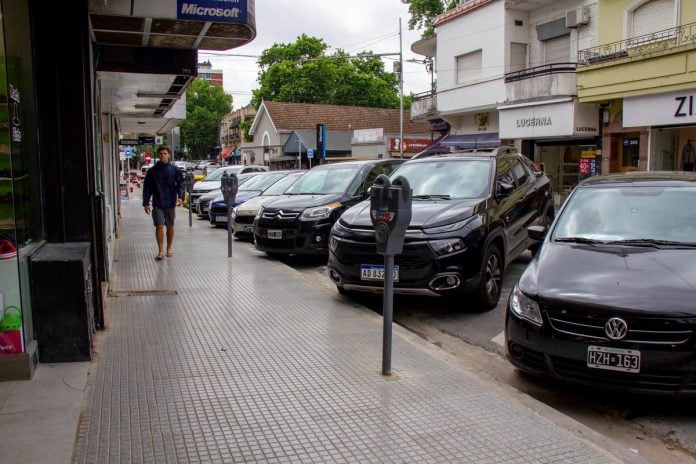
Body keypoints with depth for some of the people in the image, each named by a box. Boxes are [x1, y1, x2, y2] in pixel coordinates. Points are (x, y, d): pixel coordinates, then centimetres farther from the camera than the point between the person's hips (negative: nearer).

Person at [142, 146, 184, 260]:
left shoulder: (175, 169, 2)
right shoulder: (152, 171, 3)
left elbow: (180, 183, 1)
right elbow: (147, 187, 5)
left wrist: (180, 196, -15)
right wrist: (146, 203, 1)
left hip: (170, 203, 1)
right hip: (157, 203, -1)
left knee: (170, 226, 10)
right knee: (159, 226, -7)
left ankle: (169, 248, 23)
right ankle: (161, 250, -5)